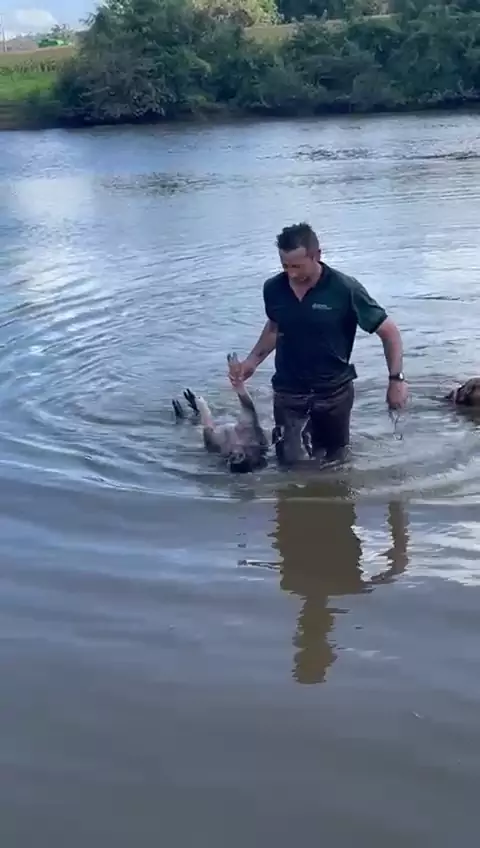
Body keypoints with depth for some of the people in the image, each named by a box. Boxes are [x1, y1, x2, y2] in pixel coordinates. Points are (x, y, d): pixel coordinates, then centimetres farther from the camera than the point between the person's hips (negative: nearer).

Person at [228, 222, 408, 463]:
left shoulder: (345, 289, -18)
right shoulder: (273, 289, -7)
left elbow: (389, 331, -10)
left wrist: (396, 378, -16)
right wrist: (252, 361, 4)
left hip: (335, 391, -2)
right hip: (288, 392, 2)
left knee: (334, 461, 15)